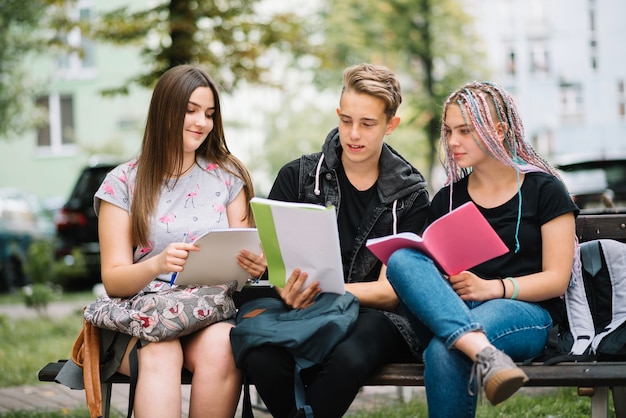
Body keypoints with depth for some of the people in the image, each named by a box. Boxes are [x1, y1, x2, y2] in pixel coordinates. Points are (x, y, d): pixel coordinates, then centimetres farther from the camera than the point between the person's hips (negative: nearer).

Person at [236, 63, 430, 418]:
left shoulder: (411, 195, 6)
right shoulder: (298, 176, 9)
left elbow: (389, 290, -1)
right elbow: (269, 256, 4)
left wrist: (323, 290, -20)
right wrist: (288, 290, -21)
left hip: (373, 313, -1)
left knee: (348, 359, -38)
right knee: (262, 357, -34)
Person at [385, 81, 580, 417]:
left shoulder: (544, 190, 8)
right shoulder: (446, 199, 20)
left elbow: (557, 279, 1)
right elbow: (430, 265, 16)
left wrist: (492, 288, -15)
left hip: (525, 313, -5)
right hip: (447, 312, 5)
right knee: (401, 259, -31)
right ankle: (485, 354, -49)